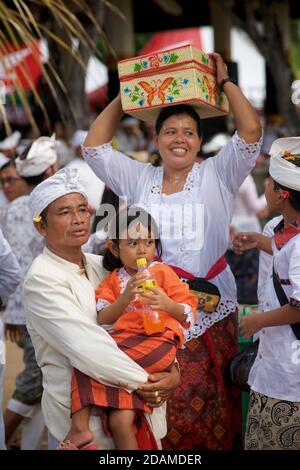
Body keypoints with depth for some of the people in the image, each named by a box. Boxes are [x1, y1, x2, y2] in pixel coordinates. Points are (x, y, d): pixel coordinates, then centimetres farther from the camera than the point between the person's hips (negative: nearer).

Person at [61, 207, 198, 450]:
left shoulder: (163, 272, 12)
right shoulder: (112, 280, 21)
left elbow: (189, 314, 8)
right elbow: (103, 320, 6)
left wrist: (167, 304, -12)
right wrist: (126, 297, -10)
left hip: (157, 343, -3)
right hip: (124, 343, 3)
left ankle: (80, 426, -14)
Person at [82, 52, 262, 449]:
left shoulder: (217, 176, 5)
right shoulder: (139, 180, 11)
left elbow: (251, 132, -7)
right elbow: (94, 147, 7)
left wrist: (225, 82, 0)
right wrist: (125, 96, 7)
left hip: (211, 315, -1)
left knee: (211, 408, 0)